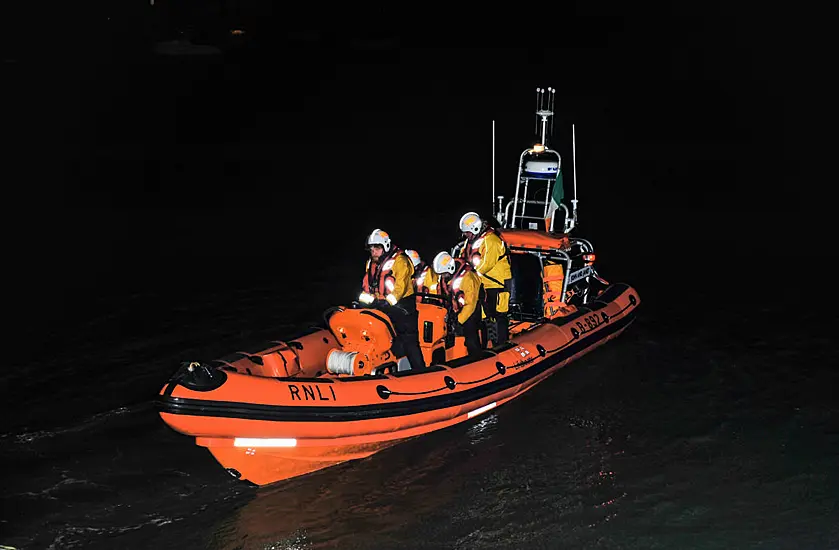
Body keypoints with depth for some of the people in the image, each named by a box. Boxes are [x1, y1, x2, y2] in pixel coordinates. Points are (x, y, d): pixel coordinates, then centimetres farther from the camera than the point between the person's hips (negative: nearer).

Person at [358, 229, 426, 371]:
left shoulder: (399, 261, -9)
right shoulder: (371, 263, 15)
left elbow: (401, 286, -18)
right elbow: (367, 286, 16)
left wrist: (388, 302, -26)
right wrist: (364, 299, -3)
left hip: (401, 305, -7)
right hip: (381, 306, 7)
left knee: (409, 341, -9)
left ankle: (420, 371, -7)